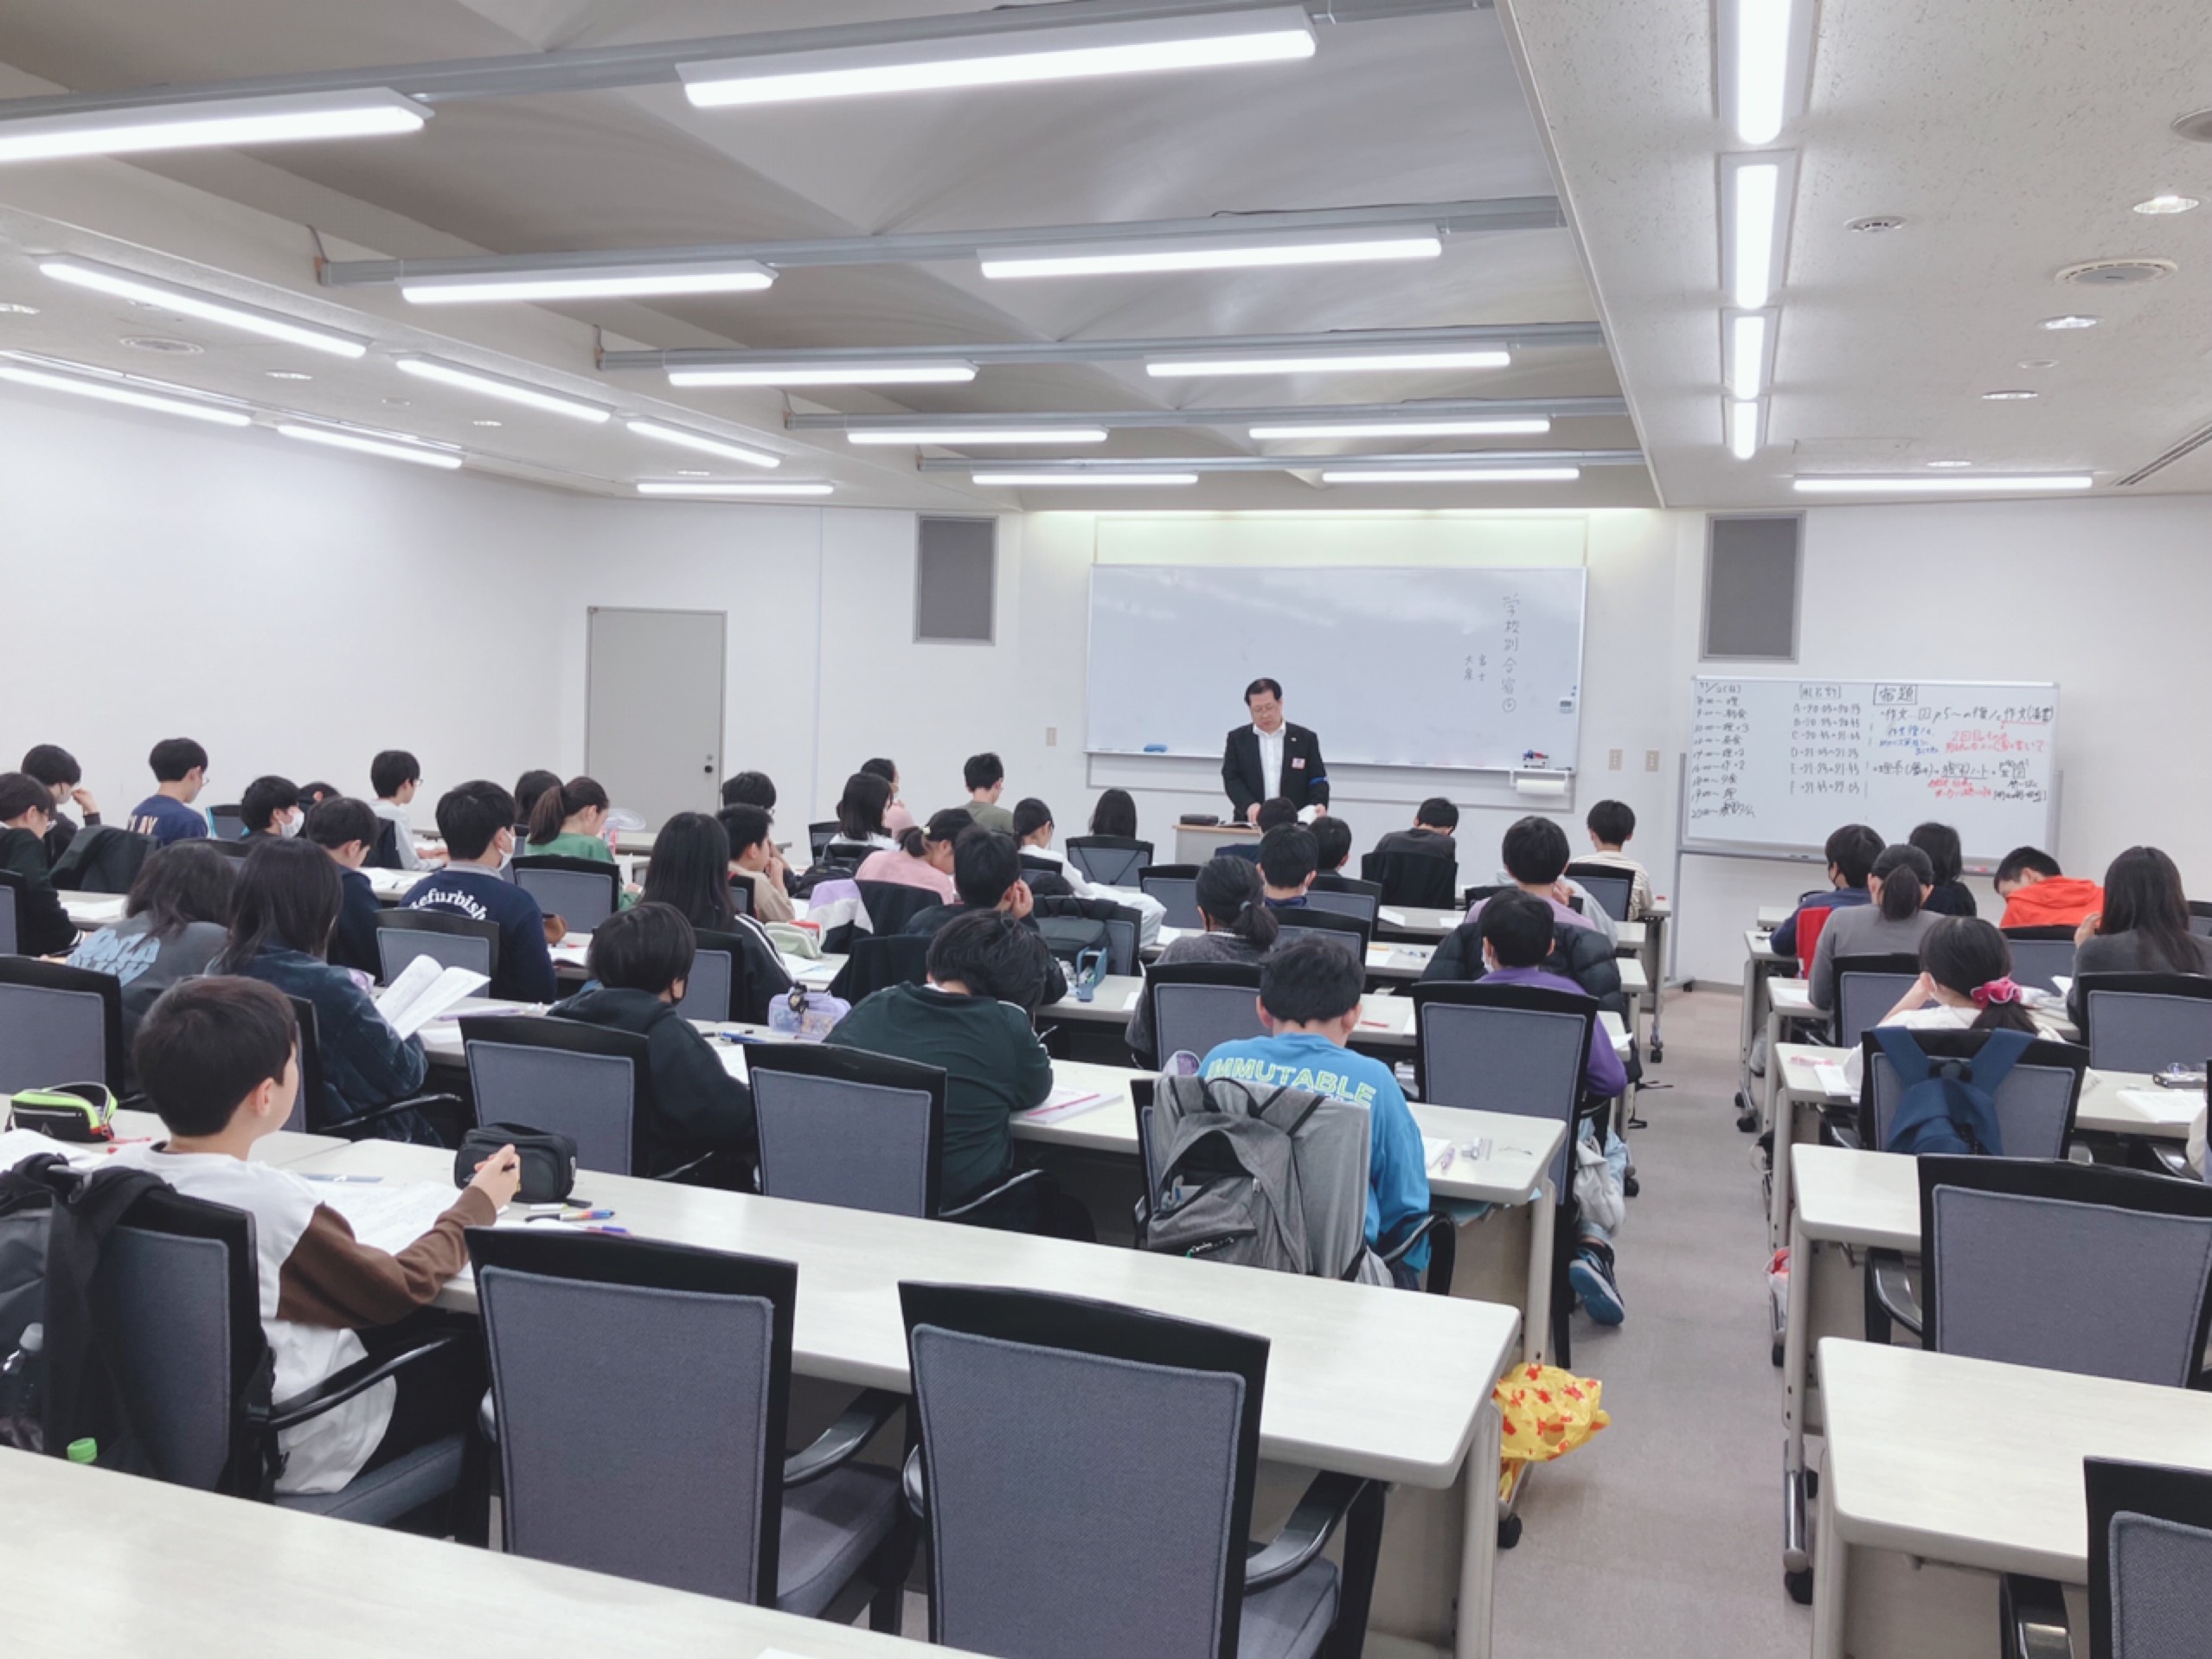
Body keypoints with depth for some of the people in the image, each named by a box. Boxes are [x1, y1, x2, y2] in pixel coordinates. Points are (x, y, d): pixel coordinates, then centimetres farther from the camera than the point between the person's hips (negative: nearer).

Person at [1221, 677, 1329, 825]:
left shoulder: (1305, 738, 8)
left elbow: (1317, 780, 6)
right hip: (1251, 824, 0)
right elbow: (1231, 779, 2)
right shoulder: (1237, 739, 10)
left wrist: (1319, 804, -15)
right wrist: (1249, 805, -16)